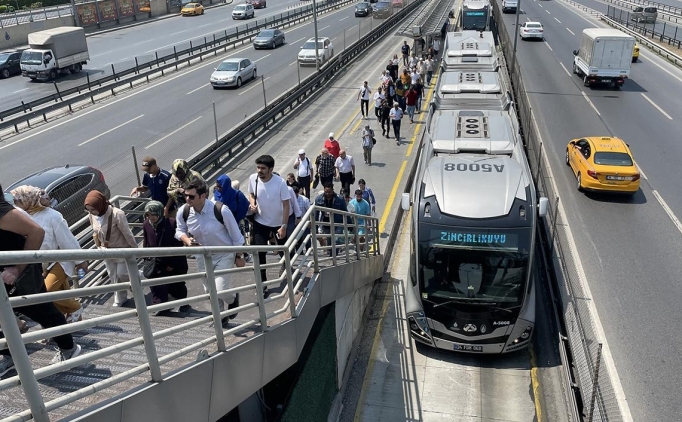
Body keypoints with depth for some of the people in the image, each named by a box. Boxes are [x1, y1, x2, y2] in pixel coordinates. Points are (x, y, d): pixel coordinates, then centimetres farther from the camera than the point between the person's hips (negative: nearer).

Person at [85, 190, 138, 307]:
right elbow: (95, 232, 7)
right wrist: (98, 246, 9)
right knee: (113, 276, 15)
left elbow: (127, 233, -21)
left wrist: (135, 249, -12)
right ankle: (119, 299, 34)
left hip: (122, 250, -6)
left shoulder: (117, 214, -31)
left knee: (122, 274, 3)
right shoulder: (92, 215, -12)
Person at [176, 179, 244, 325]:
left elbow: (236, 236, -15)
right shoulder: (183, 211, -17)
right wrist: (187, 240, -20)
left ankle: (233, 297, 25)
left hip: (224, 255, -5)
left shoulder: (221, 210, -29)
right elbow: (180, 231, 4)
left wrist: (238, 256, -6)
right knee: (209, 291, 16)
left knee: (220, 290, -13)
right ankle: (221, 316, 42)